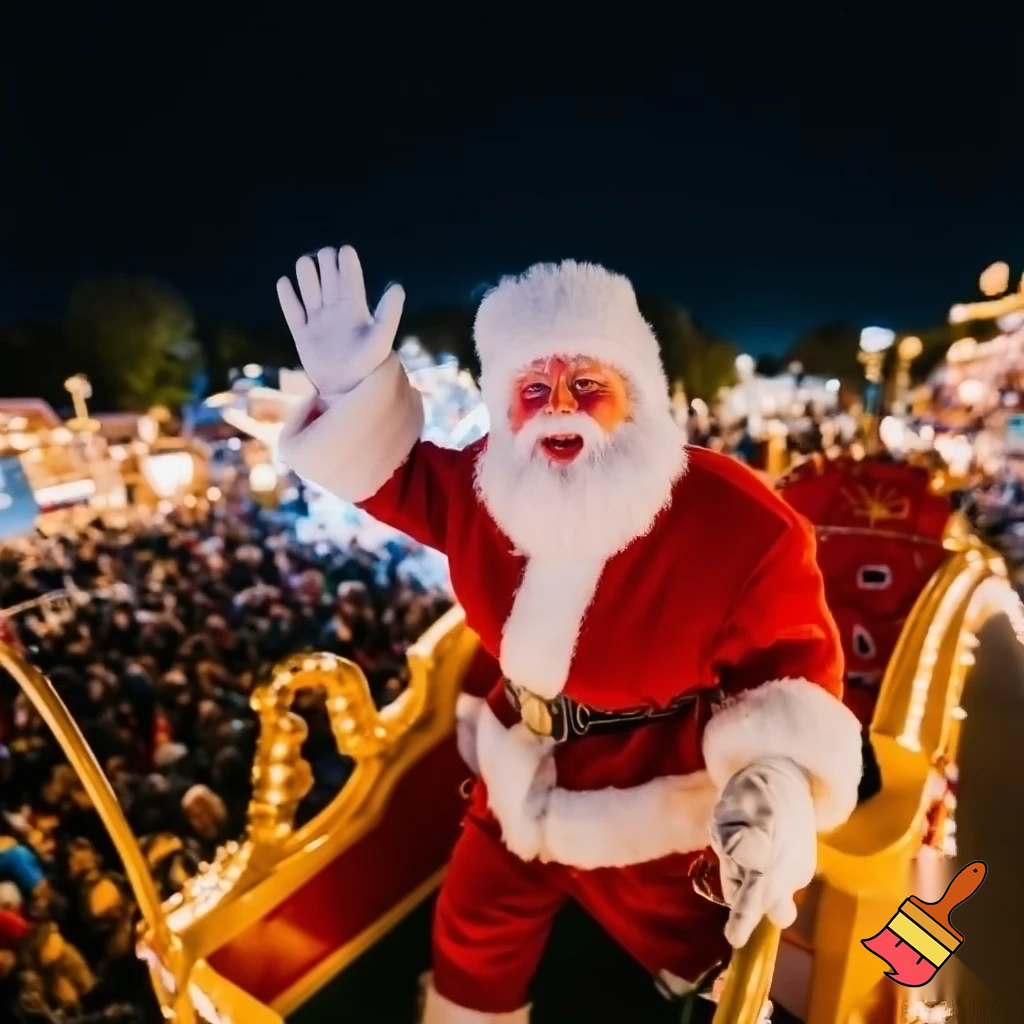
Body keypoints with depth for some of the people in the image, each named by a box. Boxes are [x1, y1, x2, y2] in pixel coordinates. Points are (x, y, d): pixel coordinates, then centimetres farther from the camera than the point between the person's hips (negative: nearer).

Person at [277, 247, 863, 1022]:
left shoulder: (738, 524, -28)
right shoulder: (484, 487, -14)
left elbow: (796, 680, -19)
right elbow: (392, 473, 2)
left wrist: (773, 784, -37)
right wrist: (352, 387, -15)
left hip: (659, 810, -3)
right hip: (525, 782, 4)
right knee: (472, 952, 25)